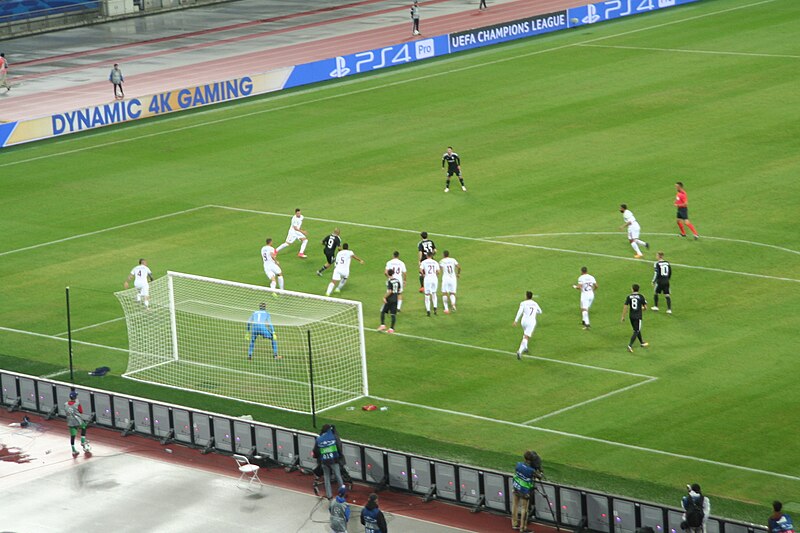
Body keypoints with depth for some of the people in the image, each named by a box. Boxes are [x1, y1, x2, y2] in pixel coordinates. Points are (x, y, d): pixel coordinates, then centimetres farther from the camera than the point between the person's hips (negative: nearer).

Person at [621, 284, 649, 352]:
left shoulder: (629, 296, -2)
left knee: (637, 330, 20)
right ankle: (630, 345, -16)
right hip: (638, 317, -4)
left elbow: (625, 307, -6)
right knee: (636, 331, -1)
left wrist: (623, 317, -1)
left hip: (631, 316, 4)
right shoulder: (641, 297, -8)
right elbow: (645, 307, -4)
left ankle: (642, 343, 36)